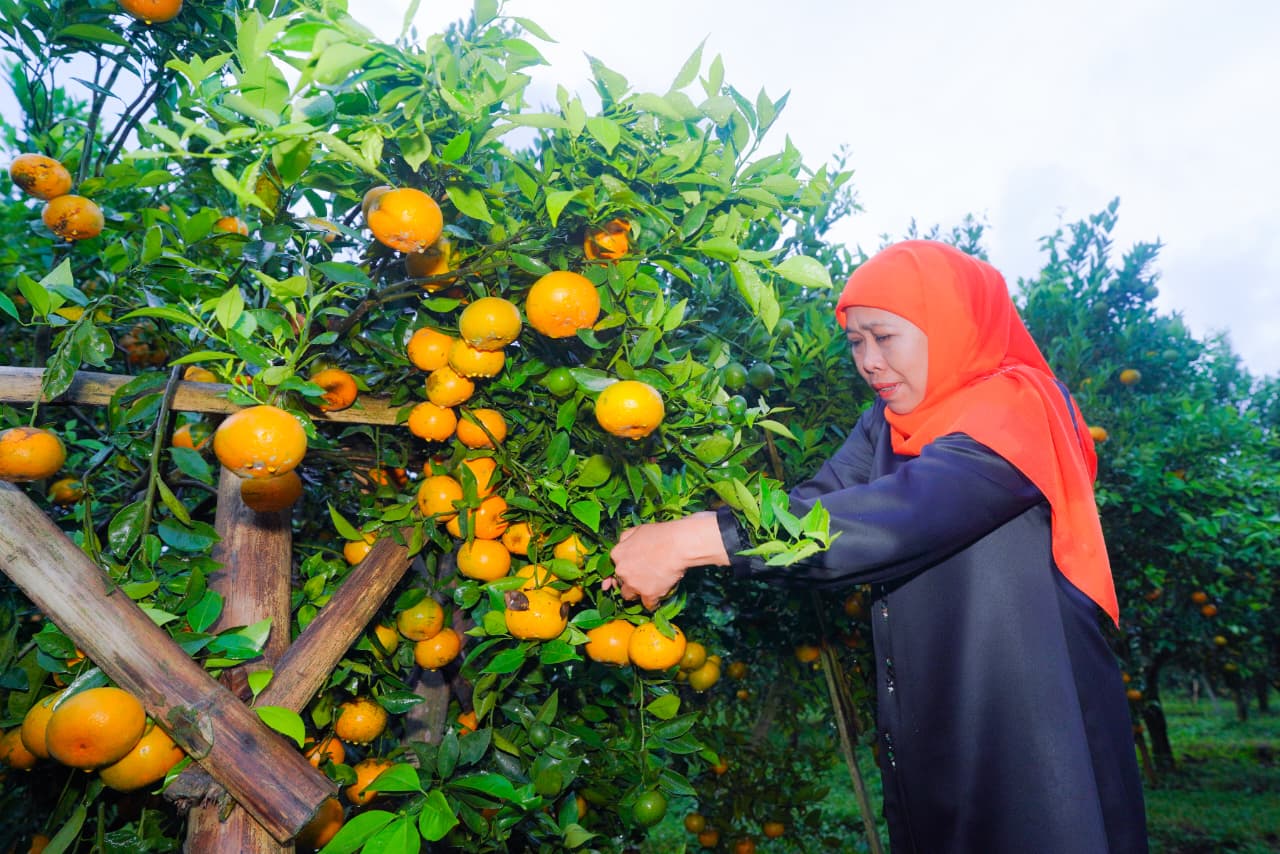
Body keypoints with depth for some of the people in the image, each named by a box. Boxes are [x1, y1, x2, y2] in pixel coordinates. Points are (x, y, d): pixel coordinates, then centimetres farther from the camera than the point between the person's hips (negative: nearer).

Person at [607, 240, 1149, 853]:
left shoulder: (1017, 411, -17)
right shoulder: (888, 426, 5)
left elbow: (901, 514, -33)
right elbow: (814, 504, -10)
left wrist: (694, 541, -37)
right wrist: (659, 555, -26)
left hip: (1034, 747, -6)